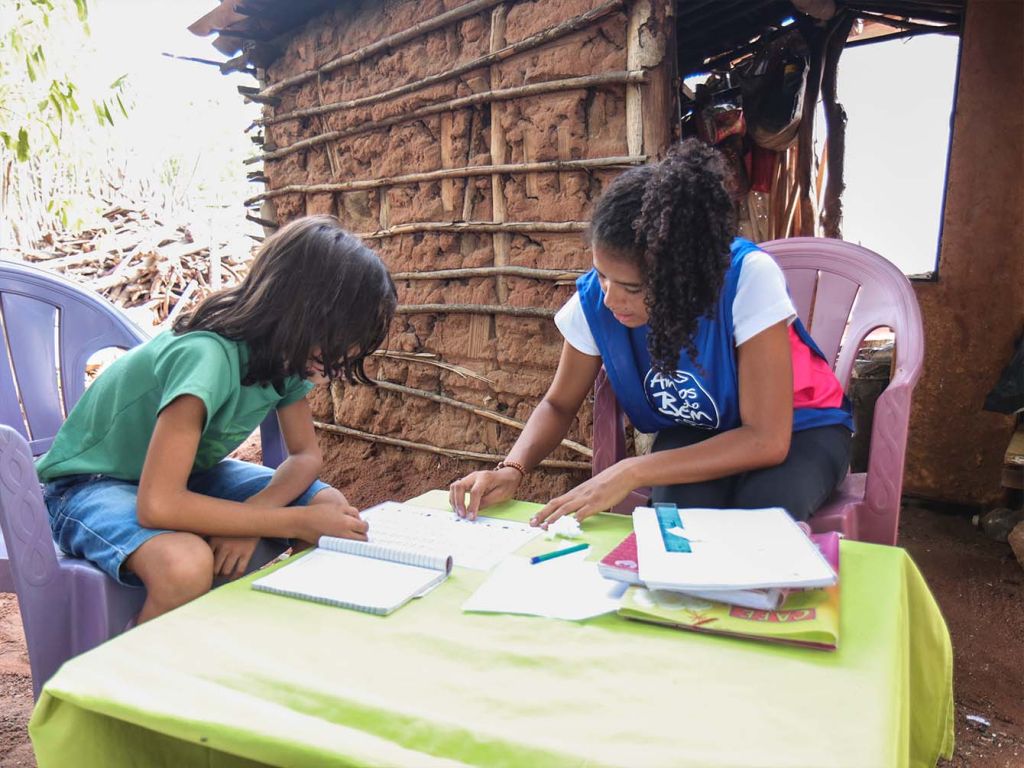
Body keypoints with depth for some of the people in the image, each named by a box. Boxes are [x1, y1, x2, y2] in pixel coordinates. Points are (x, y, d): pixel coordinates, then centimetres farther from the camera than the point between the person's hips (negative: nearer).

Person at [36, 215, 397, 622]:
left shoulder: (287, 354, -10)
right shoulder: (206, 357, -34)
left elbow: (306, 456, -2)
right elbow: (158, 504, -37)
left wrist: (254, 512, -23)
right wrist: (299, 522, -32)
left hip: (186, 474, 7)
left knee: (332, 506, -10)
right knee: (186, 564, -38)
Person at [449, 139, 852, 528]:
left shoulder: (748, 277, -34)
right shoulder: (594, 298, -22)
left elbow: (768, 440, -33)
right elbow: (559, 404, -5)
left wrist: (631, 472, -39)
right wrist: (511, 470, -25)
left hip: (797, 428, -1)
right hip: (694, 435, 2)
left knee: (761, 508, -34)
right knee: (681, 502, -32)